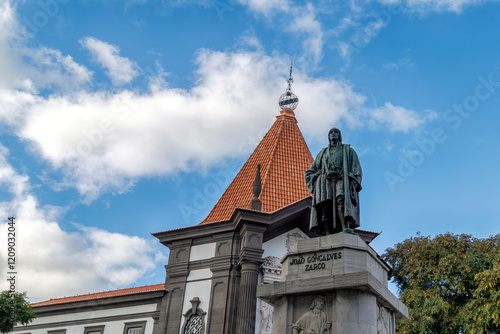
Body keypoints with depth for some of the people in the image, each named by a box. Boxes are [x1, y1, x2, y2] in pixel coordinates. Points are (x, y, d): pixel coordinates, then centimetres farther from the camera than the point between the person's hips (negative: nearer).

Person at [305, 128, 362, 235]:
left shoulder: (348, 150, 26)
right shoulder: (322, 153, 32)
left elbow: (356, 170, 13)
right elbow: (309, 173, 29)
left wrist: (353, 185, -7)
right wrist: (316, 184, 7)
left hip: (342, 182, -2)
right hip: (325, 184, 2)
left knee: (342, 201, -33)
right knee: (326, 209, -21)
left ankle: (346, 228, -51)